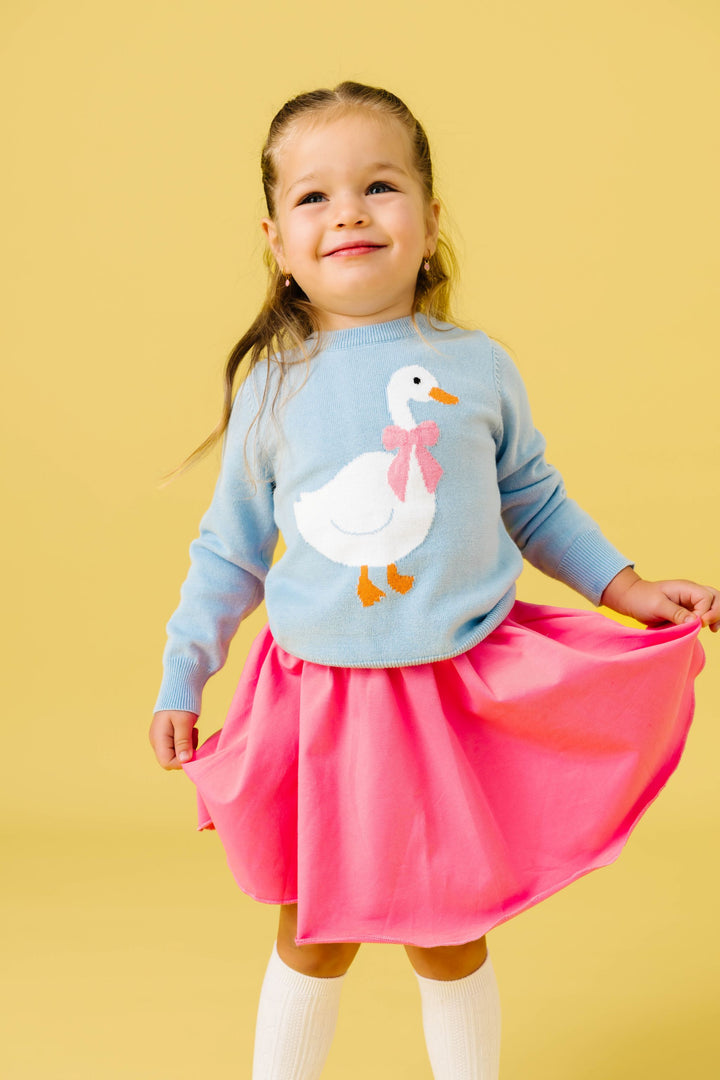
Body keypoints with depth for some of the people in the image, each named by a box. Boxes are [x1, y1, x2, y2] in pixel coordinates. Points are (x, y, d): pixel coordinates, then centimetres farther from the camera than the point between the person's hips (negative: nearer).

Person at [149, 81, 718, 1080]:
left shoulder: (479, 367, -3)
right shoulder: (272, 388, -3)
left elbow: (534, 503, 11)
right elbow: (229, 549, 7)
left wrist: (630, 589, 5)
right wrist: (180, 682, 9)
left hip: (464, 694, 0)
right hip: (319, 702, 0)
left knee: (448, 938, 14)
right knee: (315, 938, 12)